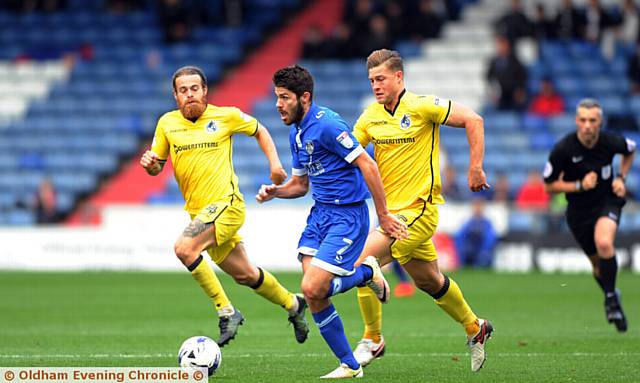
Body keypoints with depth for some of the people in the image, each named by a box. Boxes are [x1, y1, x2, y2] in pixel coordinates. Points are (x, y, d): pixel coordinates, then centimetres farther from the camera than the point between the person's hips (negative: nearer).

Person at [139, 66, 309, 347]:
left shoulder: (226, 116, -2)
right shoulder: (167, 123, 6)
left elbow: (259, 131, 15)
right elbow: (157, 167, 12)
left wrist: (274, 163, 3)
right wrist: (149, 163, -11)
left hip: (225, 204, -5)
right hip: (198, 211, 5)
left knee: (184, 248, -27)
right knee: (245, 275, 14)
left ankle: (226, 311, -18)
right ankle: (293, 305, 38)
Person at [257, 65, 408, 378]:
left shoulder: (327, 124, -18)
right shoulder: (296, 133, 11)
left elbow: (367, 166, -20)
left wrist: (383, 215, -18)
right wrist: (274, 192, 2)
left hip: (348, 215, -9)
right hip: (320, 212, 9)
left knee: (312, 289, -19)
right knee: (314, 296, -3)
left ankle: (367, 273, 8)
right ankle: (349, 366, 9)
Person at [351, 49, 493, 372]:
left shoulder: (421, 106, -12)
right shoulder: (371, 116, 6)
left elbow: (472, 120, -12)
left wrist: (476, 169, -13)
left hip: (418, 209, -7)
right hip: (392, 210, 7)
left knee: (363, 260, -19)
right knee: (429, 281, 19)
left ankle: (372, 340, -5)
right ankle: (474, 328, 42)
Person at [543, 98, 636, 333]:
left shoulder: (610, 142, -16)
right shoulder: (562, 150, -21)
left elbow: (630, 150, 10)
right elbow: (549, 186, -10)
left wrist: (621, 177, -3)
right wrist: (579, 185, -23)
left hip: (608, 201, -1)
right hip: (579, 211, 1)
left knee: (604, 243, -30)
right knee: (597, 263, 12)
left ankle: (611, 298, -12)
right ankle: (612, 298, 42)